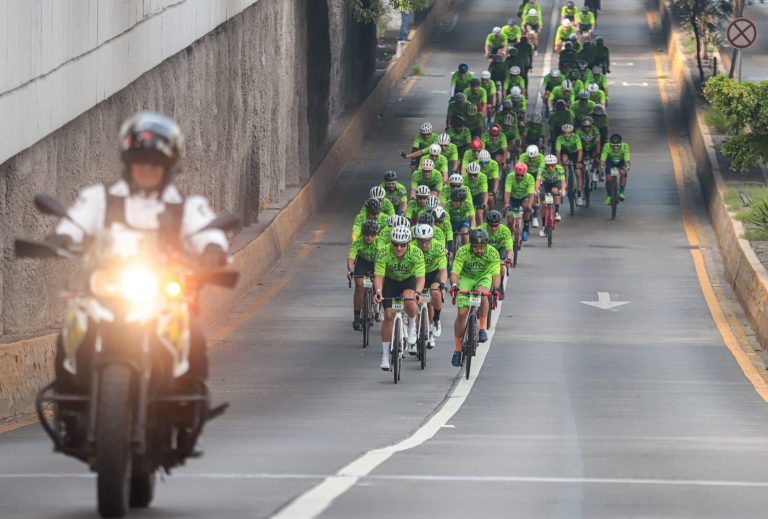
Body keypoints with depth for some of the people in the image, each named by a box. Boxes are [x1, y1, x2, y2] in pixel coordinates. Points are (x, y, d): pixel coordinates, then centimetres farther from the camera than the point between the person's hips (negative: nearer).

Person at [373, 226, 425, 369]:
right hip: (390, 281, 1)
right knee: (389, 315, -10)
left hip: (409, 279, -1)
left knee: (410, 303, -33)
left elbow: (420, 277, -34)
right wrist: (378, 291, -50)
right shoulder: (384, 253, -28)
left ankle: (412, 327, -2)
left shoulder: (416, 253, -29)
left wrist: (417, 292, -54)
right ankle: (385, 356, -1)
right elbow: (379, 276, -31)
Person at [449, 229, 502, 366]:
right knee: (462, 313, -11)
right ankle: (457, 349, 0)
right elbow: (454, 272, -33)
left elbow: (496, 274, -32)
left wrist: (496, 289, -51)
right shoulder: (462, 252, -27)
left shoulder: (493, 253, -26)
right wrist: (454, 285, -53)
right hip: (466, 278, 0)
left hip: (484, 277, 0)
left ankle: (483, 328, -21)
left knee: (482, 293, -35)